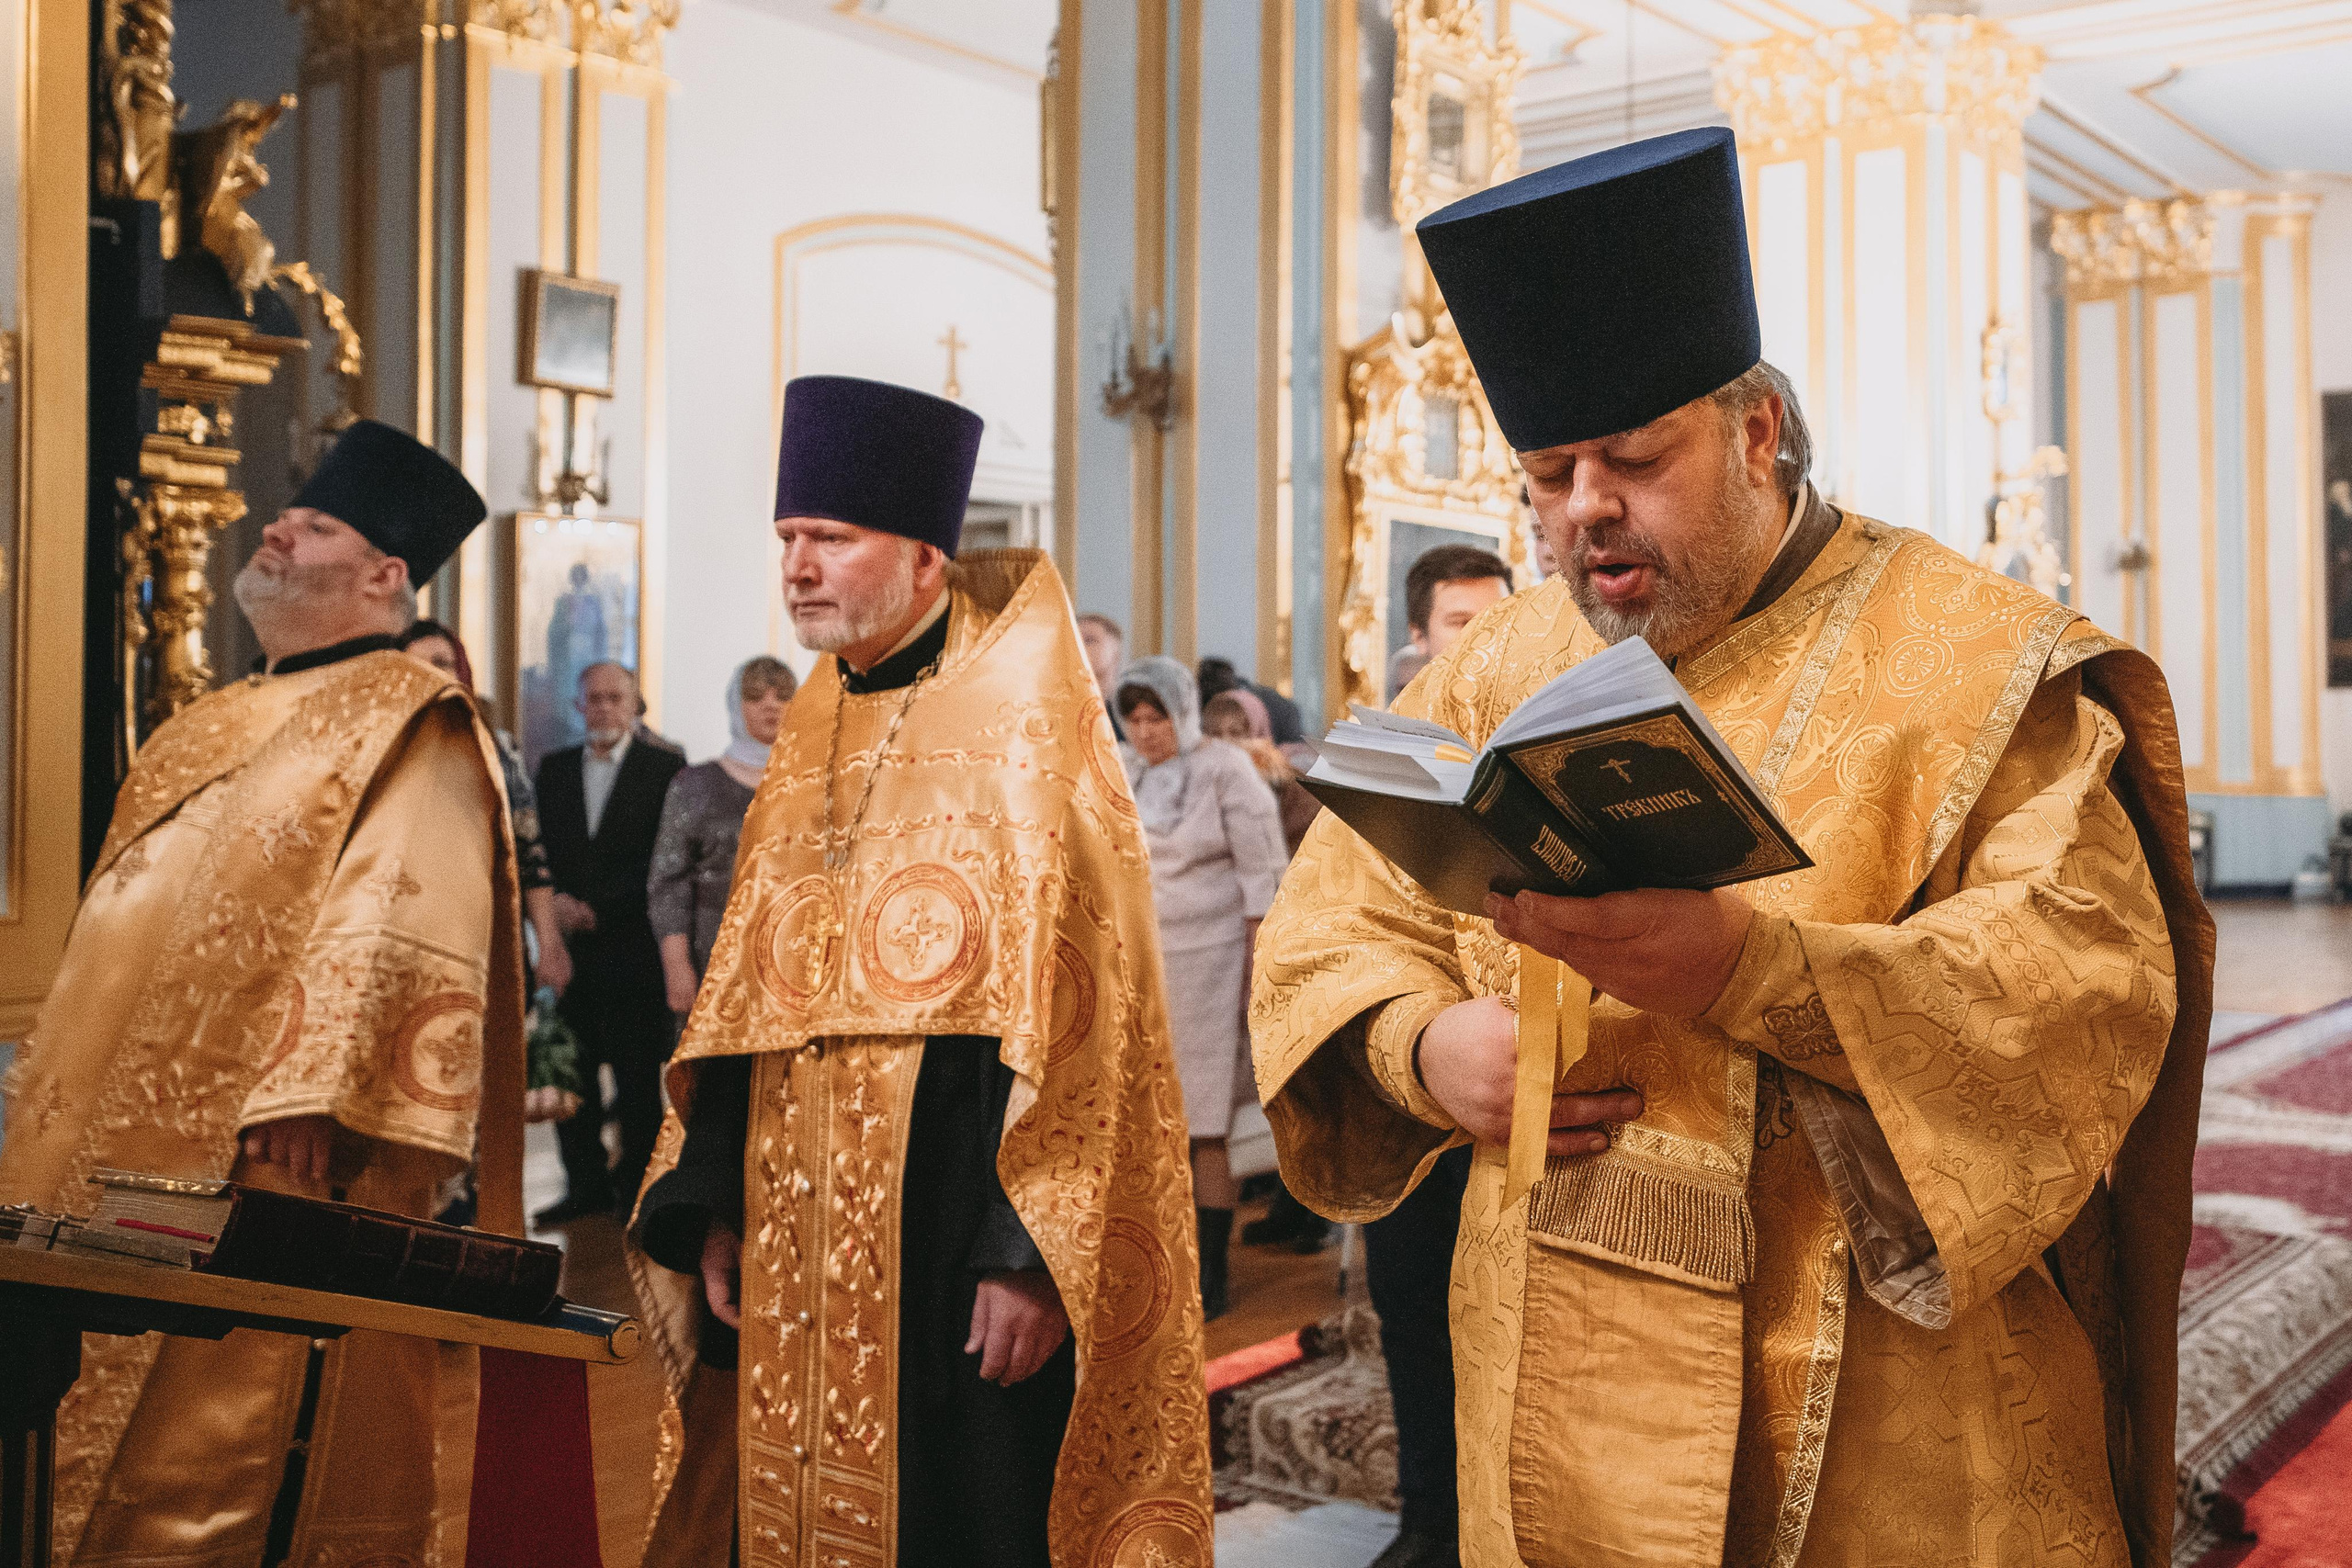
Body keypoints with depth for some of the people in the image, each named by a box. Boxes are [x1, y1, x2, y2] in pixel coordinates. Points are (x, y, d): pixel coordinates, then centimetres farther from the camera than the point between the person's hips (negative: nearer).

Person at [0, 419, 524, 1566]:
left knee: (215, 1457, -5)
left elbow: (393, 929, -20)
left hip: (259, 1164, -9)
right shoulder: (214, 729, 20)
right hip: (120, 1155, 9)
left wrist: (307, 1089, -28)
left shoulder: (406, 730, -8)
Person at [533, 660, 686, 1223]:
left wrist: (598, 908, -12)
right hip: (571, 944, 4)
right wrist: (558, 898, -8)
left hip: (633, 944, -4)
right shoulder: (554, 768, 14)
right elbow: (544, 847, 11)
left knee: (637, 1075, 1)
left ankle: (637, 1187, 11)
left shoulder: (665, 766, 0)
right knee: (571, 1071, 6)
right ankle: (587, 1185, 18)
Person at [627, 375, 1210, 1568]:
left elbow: (1071, 1013, -15)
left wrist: (1028, 1253, -19)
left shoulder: (1025, 730, -8)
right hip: (799, 1245, 6)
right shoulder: (811, 739, 13)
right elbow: (746, 999, 14)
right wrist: (714, 1205, 7)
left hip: (957, 1237, -6)